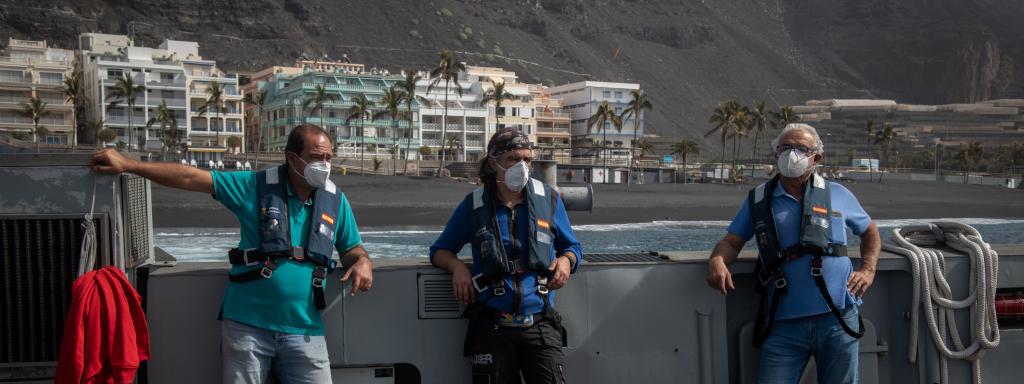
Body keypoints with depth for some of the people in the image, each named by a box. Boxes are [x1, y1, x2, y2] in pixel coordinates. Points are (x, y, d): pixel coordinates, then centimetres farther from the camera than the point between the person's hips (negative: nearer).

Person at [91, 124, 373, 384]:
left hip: (303, 330, 2)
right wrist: (127, 165, -4)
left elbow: (352, 248, 17)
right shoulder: (256, 187, -3)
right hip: (247, 325, -2)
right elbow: (191, 178, -3)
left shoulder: (335, 201, 5)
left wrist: (362, 261, -7)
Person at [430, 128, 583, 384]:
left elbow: (572, 247, 20)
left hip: (541, 324, 0)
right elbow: (440, 250, 16)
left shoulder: (548, 199, 9)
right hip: (491, 326, 0)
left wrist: (566, 260, -3)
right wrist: (457, 267, -5)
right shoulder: (474, 205, 6)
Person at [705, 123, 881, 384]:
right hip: (784, 325, -1)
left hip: (838, 320, 1)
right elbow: (732, 242, 10)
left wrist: (868, 270, 8)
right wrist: (717, 260, -13)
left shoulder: (838, 195, 11)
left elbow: (870, 232, 24)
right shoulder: (758, 199, 10)